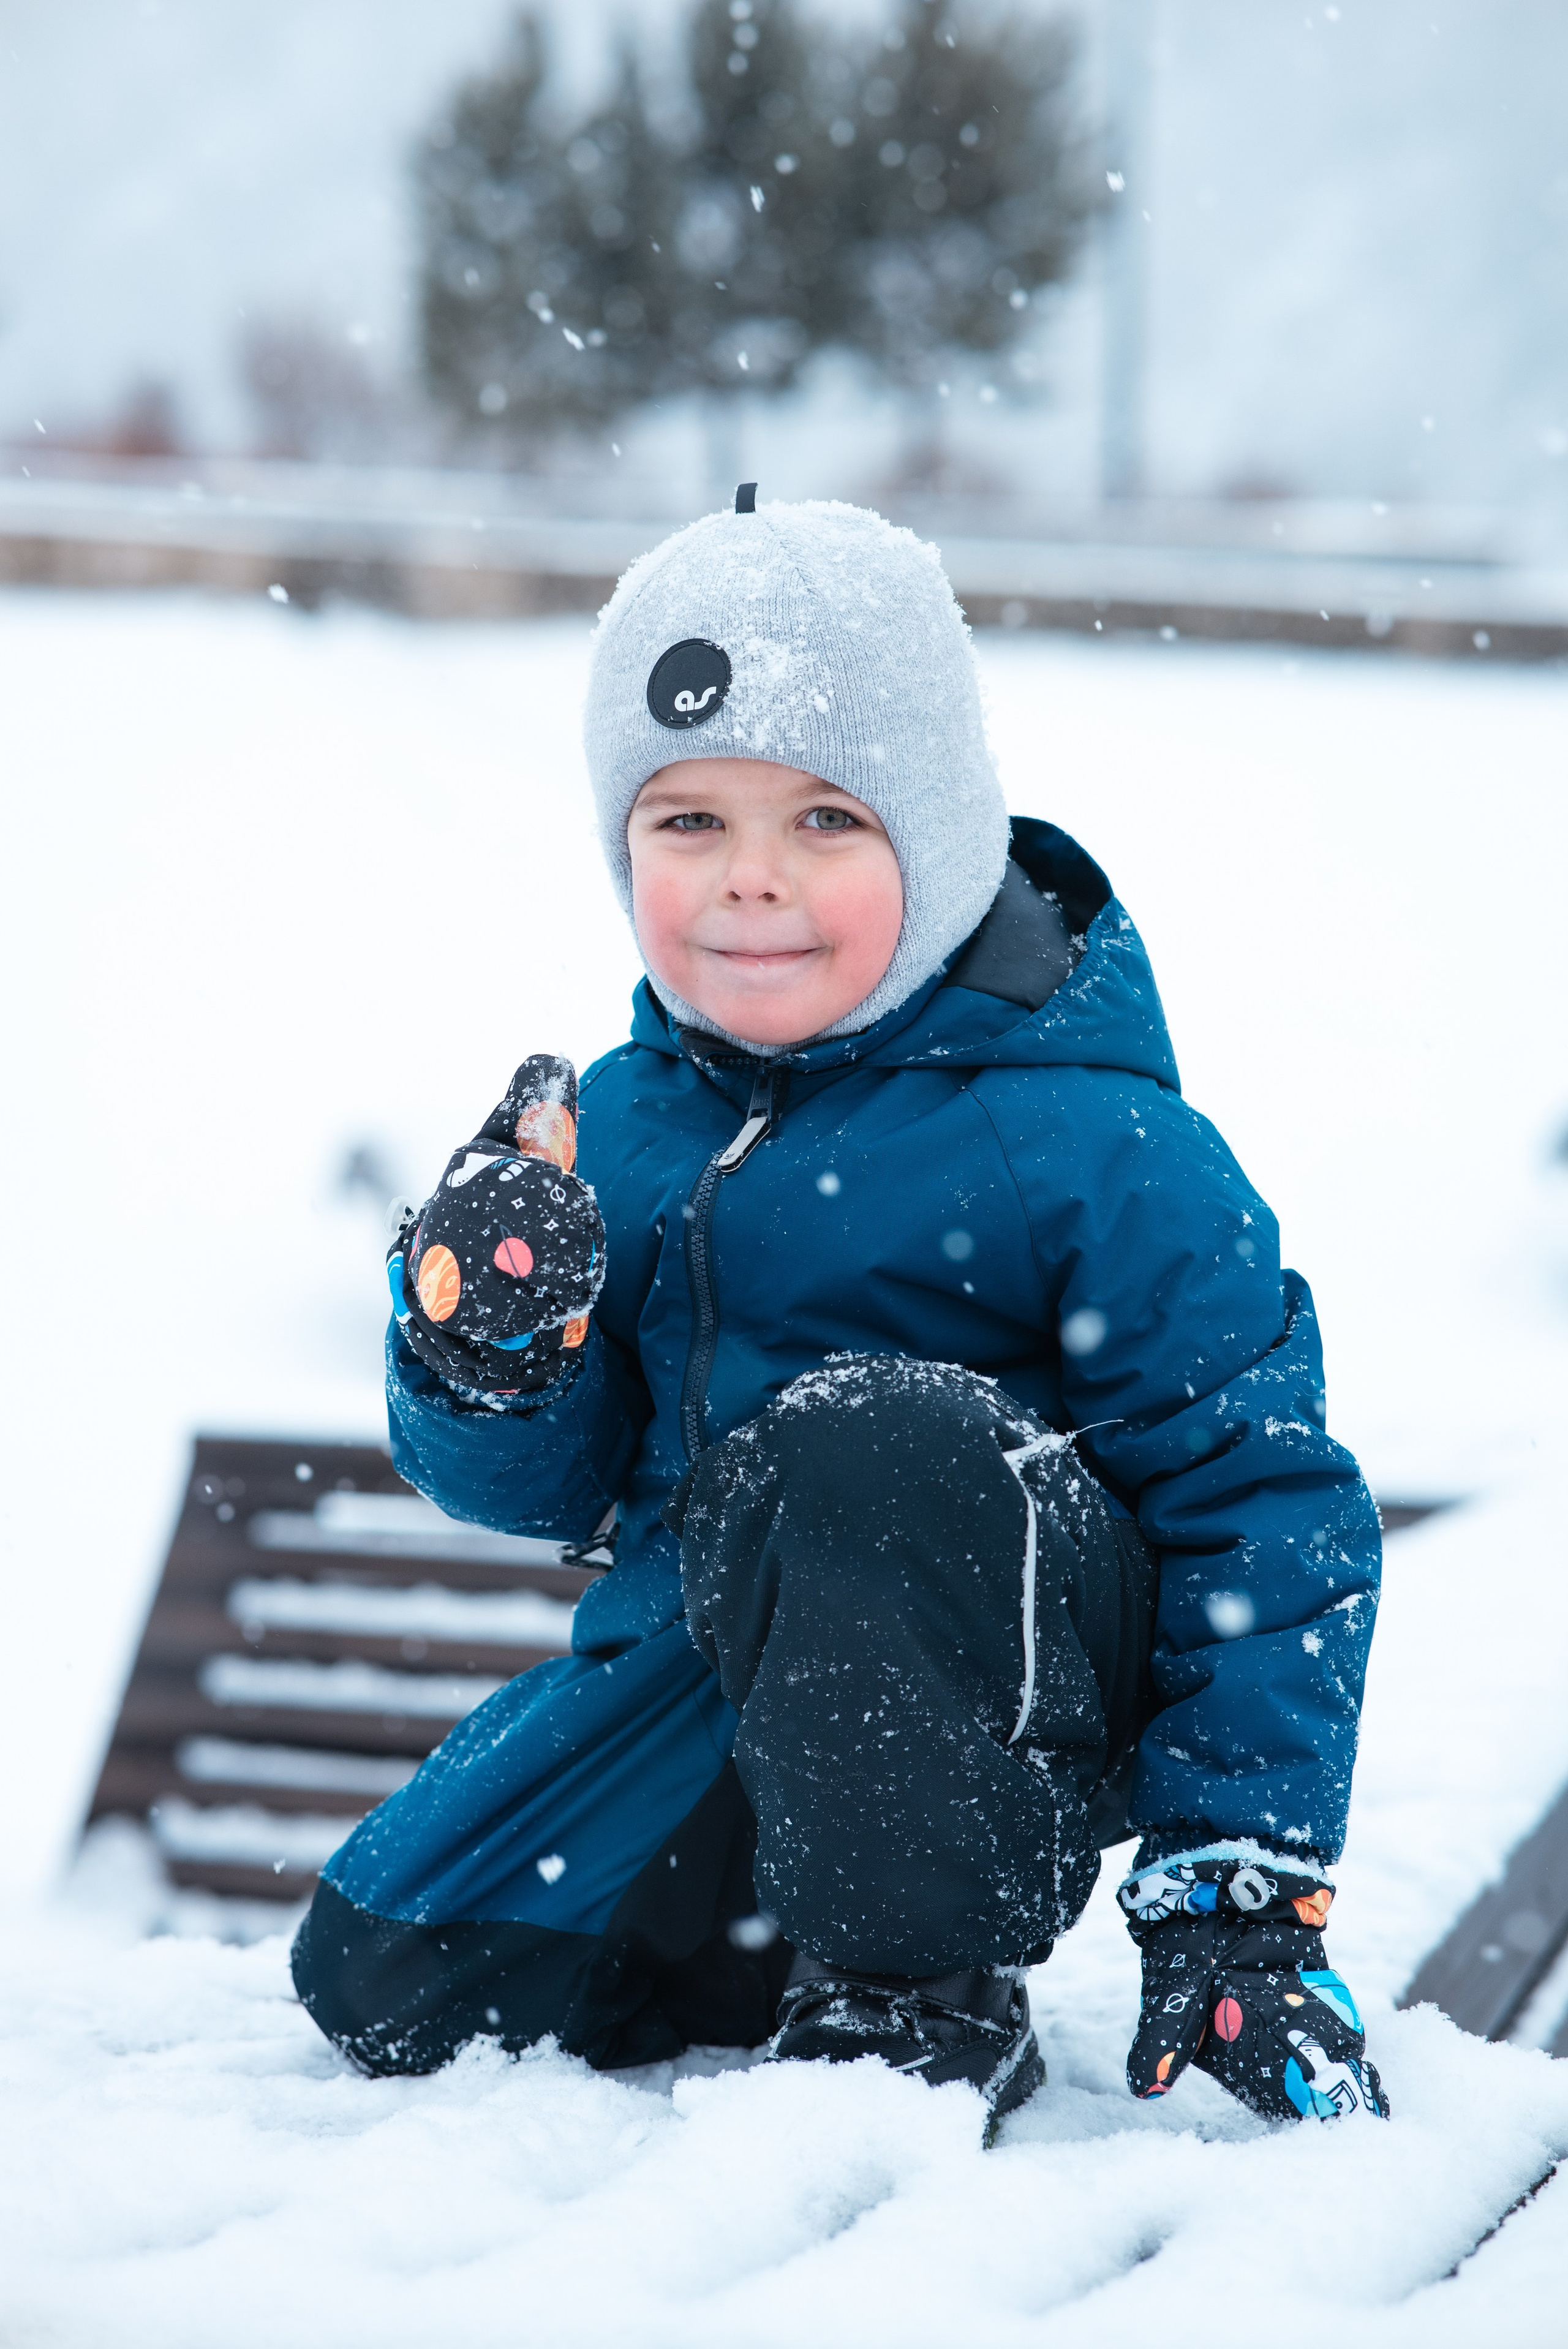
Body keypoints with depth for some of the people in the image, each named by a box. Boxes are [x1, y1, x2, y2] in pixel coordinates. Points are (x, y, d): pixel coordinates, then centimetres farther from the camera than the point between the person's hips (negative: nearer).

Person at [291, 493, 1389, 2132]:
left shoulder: (1086, 1144, -16)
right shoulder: (618, 1125, 1)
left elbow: (1264, 1502, -14)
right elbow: (541, 1490, 8)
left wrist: (1245, 1894, -18)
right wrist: (481, 1357, -17)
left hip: (1016, 1694, -5)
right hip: (705, 1676, 6)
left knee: (864, 1443, -36)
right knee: (387, 1981, -5)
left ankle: (924, 1993, -17)